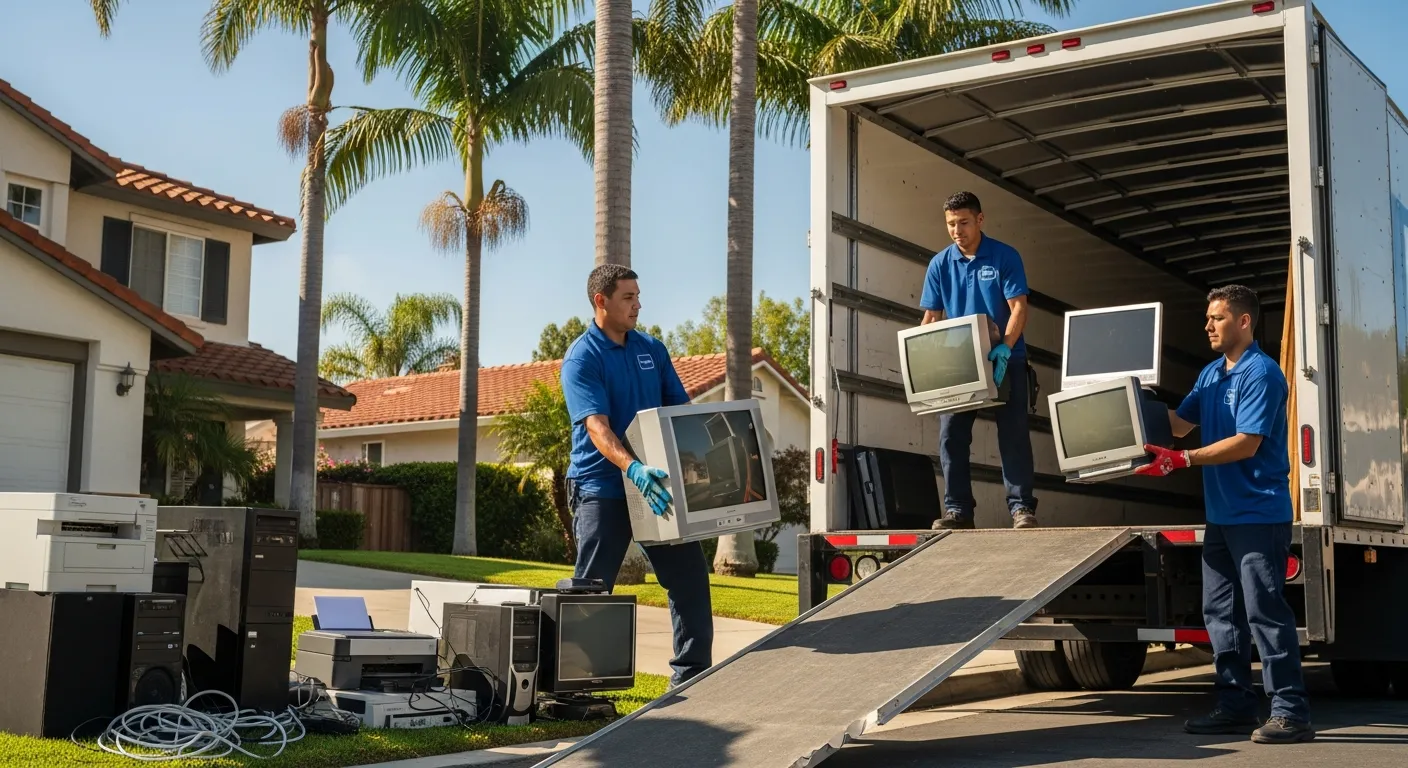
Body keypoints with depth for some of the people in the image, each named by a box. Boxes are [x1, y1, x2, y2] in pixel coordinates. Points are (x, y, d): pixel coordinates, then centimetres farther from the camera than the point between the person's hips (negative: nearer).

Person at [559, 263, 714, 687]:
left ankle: (692, 676, 15)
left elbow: (682, 409, 13)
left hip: (658, 485, 6)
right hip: (602, 489, -6)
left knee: (690, 577, 4)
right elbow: (596, 426, -22)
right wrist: (633, 468, -39)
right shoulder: (581, 358, -10)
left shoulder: (652, 349, 10)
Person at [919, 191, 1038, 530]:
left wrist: (1004, 349, -24)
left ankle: (1022, 508, -2)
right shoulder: (940, 264, 5)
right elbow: (931, 317, 4)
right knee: (951, 434, -1)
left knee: (1013, 434, -5)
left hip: (1004, 359, -3)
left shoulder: (1005, 257, -5)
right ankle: (957, 509, 4)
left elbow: (1019, 307, -10)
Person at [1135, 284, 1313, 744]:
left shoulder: (1261, 374, -13)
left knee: (1265, 612, -8)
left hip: (1259, 513, -9)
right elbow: (1180, 423, 14)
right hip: (1221, 514, 9)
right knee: (1221, 612, 10)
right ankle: (1236, 707, 18)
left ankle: (1291, 713, -3)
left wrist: (1181, 461, -23)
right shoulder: (1211, 375, 14)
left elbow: (1246, 444, -19)